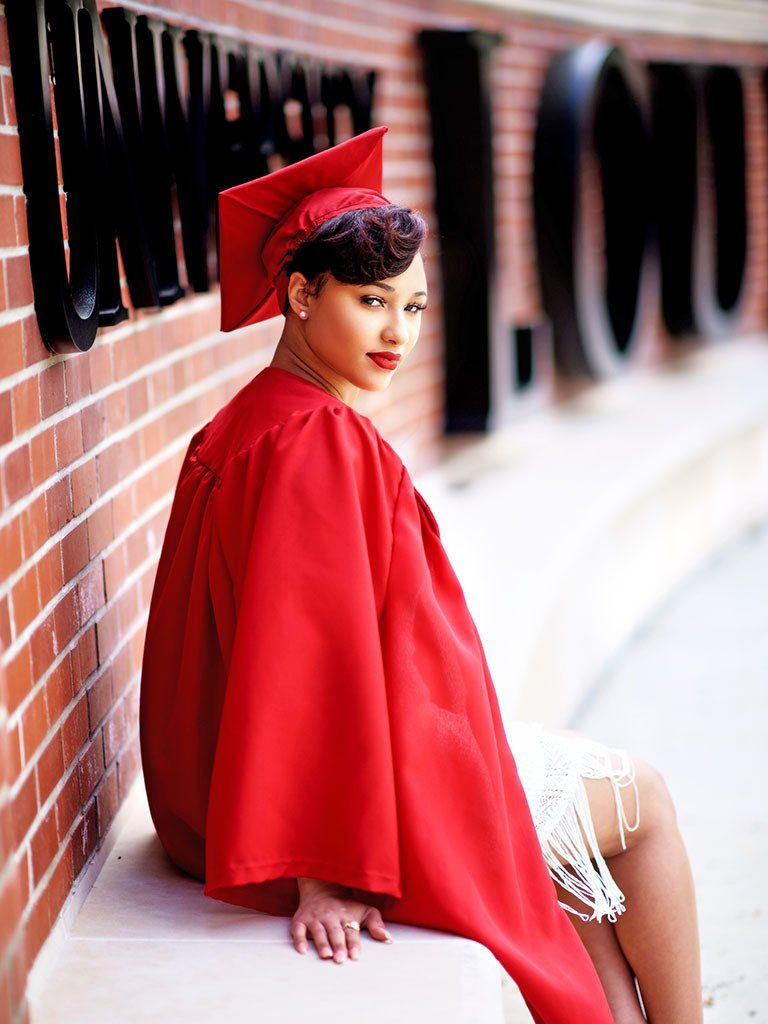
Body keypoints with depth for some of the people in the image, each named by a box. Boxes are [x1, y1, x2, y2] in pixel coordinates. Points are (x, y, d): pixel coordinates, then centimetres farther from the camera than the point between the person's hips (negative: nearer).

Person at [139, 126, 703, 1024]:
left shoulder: (253, 425, 6)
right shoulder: (318, 444, -25)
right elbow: (310, 664, -29)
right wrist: (320, 872, -29)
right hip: (374, 782, -10)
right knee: (644, 801, 10)